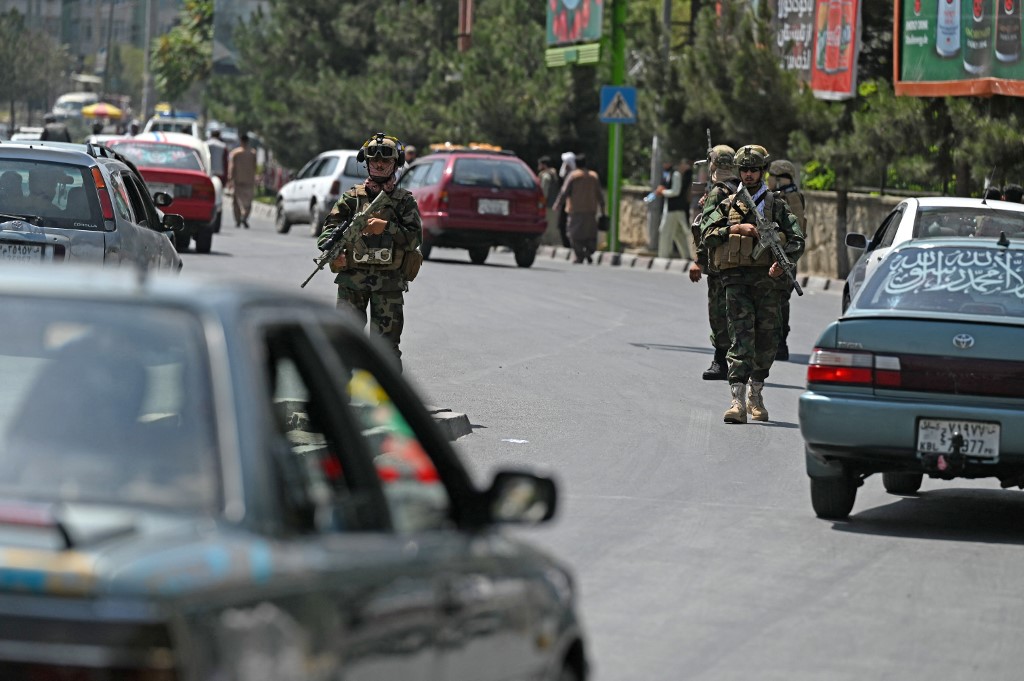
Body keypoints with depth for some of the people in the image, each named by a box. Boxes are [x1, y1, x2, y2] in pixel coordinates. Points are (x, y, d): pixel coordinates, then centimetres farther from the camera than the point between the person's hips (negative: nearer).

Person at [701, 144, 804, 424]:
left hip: (768, 278, 1)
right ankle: (738, 400, -20)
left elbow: (797, 240, 4)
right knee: (741, 336, -12)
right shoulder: (728, 205, 13)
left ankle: (756, 394, 25)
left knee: (767, 339, 6)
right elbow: (707, 233, 4)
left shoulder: (777, 206, 10)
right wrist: (736, 228, -9)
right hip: (737, 279, -1)